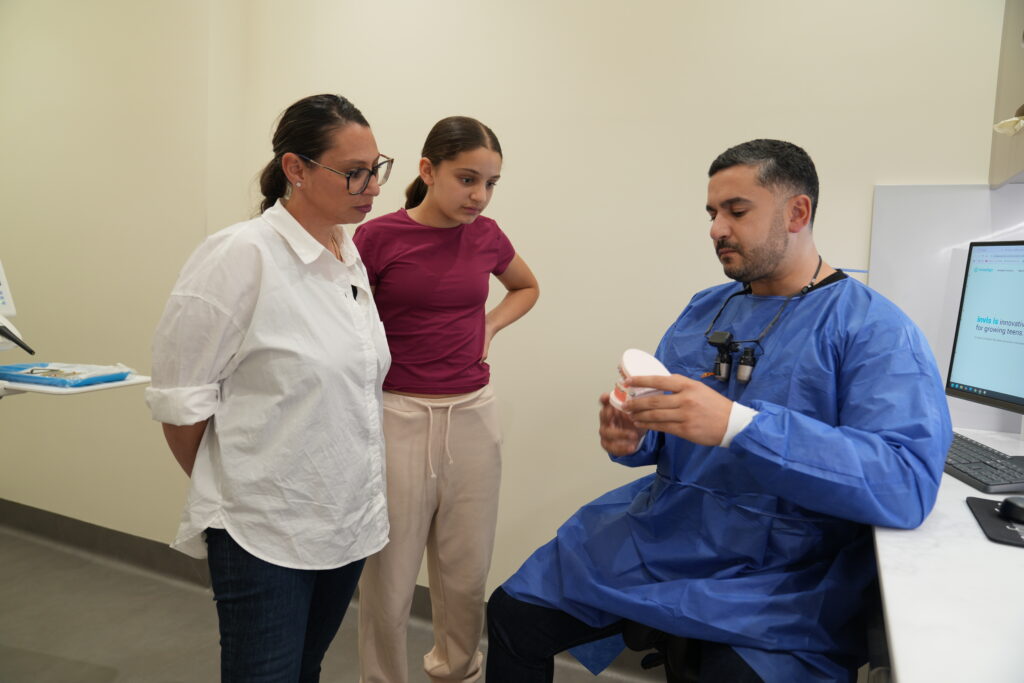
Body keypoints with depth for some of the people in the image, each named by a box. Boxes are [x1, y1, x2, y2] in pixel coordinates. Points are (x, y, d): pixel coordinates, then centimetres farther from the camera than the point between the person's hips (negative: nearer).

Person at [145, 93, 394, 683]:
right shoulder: (241, 256, -16)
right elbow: (180, 397, -12)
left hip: (349, 521, 6)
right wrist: (228, 492, 0)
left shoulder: (353, 258, 4)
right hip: (265, 533, -6)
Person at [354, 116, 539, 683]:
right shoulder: (378, 237, -9)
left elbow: (528, 287, 23)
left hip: (473, 416, 4)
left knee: (467, 574, 14)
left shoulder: (486, 236, 4)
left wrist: (488, 328, 6)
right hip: (399, 417, -3)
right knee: (389, 578, 6)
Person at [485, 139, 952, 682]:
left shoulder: (873, 328, -9)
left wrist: (736, 425, -31)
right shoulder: (702, 310, 10)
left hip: (774, 577, -5)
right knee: (511, 615, 0)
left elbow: (908, 481, -22)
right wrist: (630, 437, -11)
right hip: (651, 537, 5)